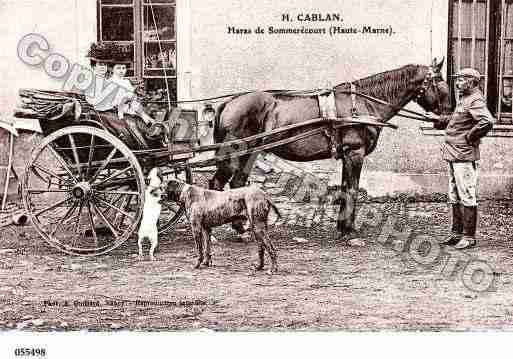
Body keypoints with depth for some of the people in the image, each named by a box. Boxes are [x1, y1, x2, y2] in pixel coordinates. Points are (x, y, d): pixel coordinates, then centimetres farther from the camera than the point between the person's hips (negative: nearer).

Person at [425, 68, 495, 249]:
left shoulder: (475, 100, -15)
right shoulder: (463, 99, 16)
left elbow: (487, 121, -30)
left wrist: (469, 137, -22)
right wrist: (438, 119, 23)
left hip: (464, 156, -10)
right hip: (453, 154, 10)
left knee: (467, 197, -4)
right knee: (454, 196, 16)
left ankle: (469, 236, 2)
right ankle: (456, 232, 26)